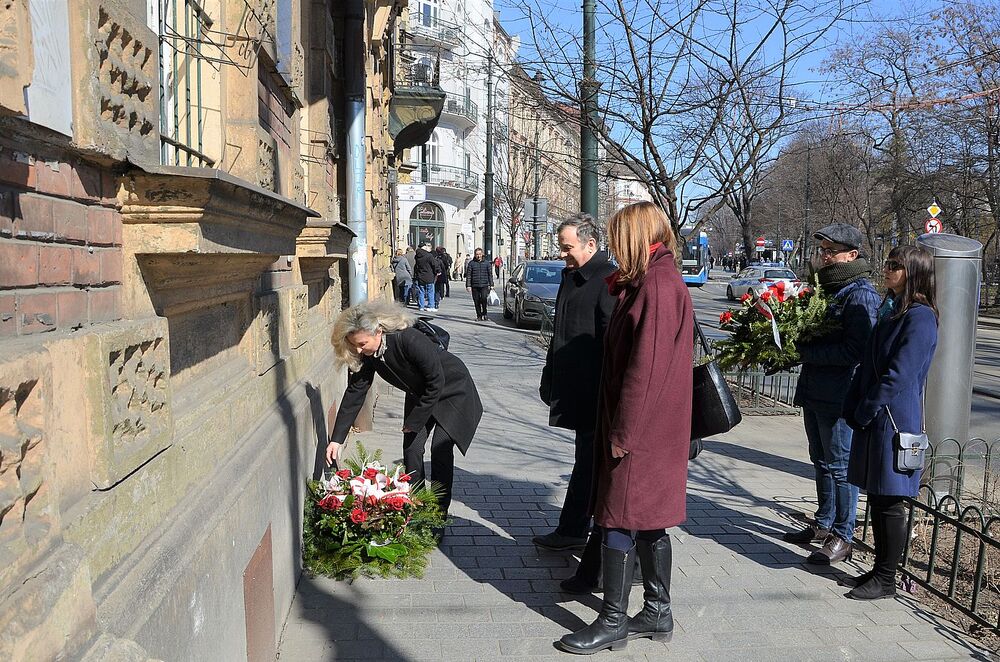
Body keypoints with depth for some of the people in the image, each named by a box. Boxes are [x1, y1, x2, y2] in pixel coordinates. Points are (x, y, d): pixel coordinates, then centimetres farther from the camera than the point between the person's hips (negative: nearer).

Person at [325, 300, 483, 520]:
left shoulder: (410, 340, -38)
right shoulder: (366, 354, -17)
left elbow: (436, 382, -29)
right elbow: (354, 392, -11)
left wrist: (413, 422, -20)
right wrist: (336, 438, -15)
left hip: (452, 389, -6)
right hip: (419, 394, 6)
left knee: (440, 448, -12)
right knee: (411, 448, -1)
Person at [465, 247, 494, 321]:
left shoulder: (486, 263, 8)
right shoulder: (471, 263, 4)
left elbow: (490, 275, 12)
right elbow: (468, 275, 4)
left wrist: (491, 285, 6)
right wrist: (468, 285, -4)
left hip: (484, 285, -1)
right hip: (475, 286, 1)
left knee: (483, 298, -19)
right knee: (476, 301, 3)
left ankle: (484, 314, -1)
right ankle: (479, 316, 14)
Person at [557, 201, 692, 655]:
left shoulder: (657, 286, -18)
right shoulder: (657, 282, 13)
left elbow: (645, 368, -22)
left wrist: (622, 433, -20)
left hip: (640, 429, -10)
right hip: (654, 428, 10)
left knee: (621, 522, 0)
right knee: (649, 523, 16)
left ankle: (613, 622, 12)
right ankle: (658, 613, 27)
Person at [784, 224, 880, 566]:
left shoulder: (861, 295, -14)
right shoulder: (824, 287, 14)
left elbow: (854, 351, -21)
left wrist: (805, 350, -19)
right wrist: (795, 344, 4)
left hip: (840, 397, -9)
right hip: (814, 392, 9)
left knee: (840, 466, 1)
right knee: (821, 462, 18)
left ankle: (843, 537, 13)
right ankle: (824, 525, 31)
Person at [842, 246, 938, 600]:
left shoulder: (920, 317, -15)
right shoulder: (891, 311, 14)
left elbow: (898, 375, -19)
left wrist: (865, 412, -12)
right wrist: (853, 408, 8)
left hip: (895, 420, -9)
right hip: (873, 420, 9)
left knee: (889, 502, 1)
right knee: (876, 498, 15)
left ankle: (886, 580, 13)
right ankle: (880, 569, 26)